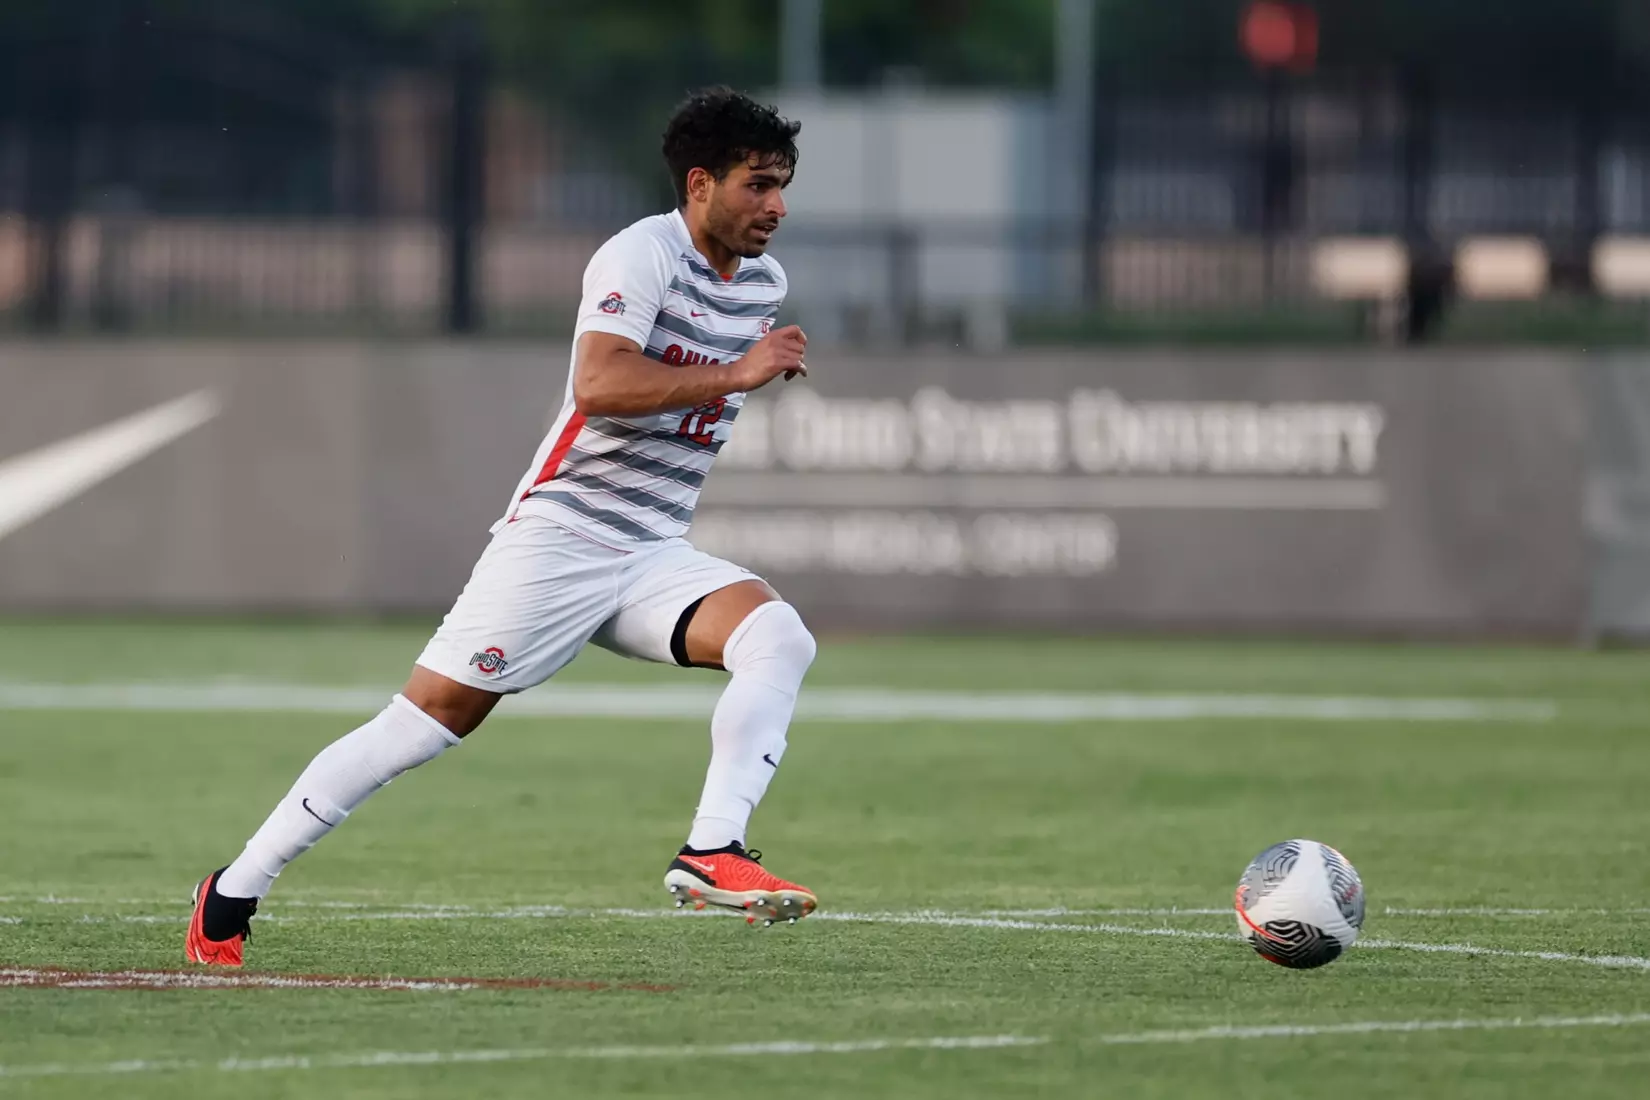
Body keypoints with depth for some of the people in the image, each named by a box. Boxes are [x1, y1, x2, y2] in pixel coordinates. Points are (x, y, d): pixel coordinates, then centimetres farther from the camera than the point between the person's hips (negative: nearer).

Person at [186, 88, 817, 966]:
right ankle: (232, 896, 6)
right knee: (423, 724, -6)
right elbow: (600, 383, -30)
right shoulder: (643, 255, -13)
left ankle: (712, 854, -28)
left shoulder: (765, 283, 11)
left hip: (653, 558, 7)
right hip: (557, 538, -7)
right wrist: (736, 375, -29)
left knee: (779, 637, -21)